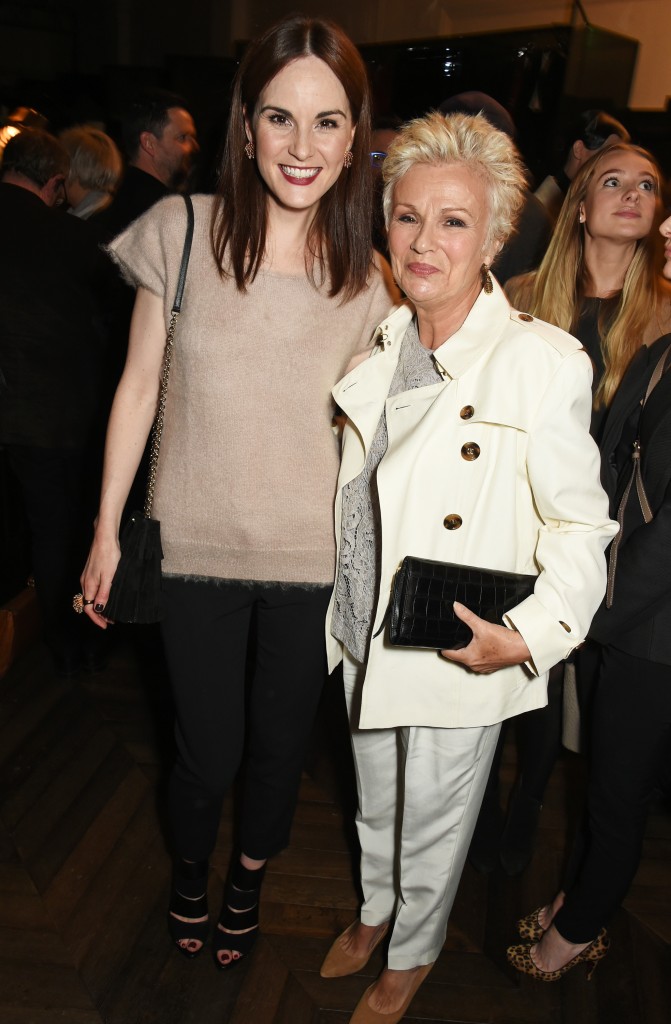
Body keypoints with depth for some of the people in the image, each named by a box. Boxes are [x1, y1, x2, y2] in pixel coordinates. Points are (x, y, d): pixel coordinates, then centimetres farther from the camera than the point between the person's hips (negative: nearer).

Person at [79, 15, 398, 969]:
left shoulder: (367, 280, -3)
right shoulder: (183, 230, -8)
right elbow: (139, 386, -1)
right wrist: (107, 529, 2)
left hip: (312, 558, 2)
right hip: (198, 547, -1)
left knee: (280, 743, 17)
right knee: (207, 752, 11)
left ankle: (247, 880, 49)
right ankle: (189, 870, 47)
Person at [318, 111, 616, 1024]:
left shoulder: (543, 362, -20)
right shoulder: (379, 342, 0)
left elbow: (580, 524, -15)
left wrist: (528, 634, -26)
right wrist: (336, 610, 13)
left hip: (459, 653, -5)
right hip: (363, 635, 5)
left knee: (433, 824, 19)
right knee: (375, 802, 27)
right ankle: (376, 909, 56)